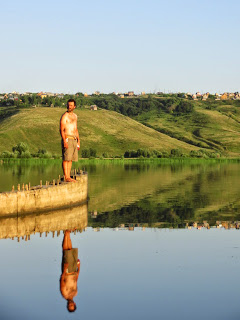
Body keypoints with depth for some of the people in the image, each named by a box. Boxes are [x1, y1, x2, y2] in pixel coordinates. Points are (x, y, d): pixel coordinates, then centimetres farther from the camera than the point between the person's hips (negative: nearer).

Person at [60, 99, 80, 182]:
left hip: (74, 140, 8)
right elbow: (62, 130, -12)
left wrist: (78, 141, 20)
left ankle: (68, 176, 12)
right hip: (67, 139, -8)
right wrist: (64, 141, -22)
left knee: (71, 159, 8)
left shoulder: (75, 116, 17)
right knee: (66, 159, -9)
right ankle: (66, 177, -10)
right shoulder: (64, 116, -7)